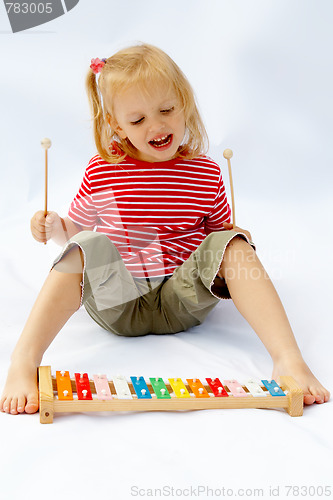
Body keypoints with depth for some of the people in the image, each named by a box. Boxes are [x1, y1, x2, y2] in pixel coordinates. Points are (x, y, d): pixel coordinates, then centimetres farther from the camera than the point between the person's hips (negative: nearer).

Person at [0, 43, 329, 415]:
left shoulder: (207, 173, 5)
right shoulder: (101, 172, 2)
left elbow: (219, 227, 19)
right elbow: (75, 228, 14)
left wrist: (237, 238, -5)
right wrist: (53, 227, -9)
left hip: (183, 300, 1)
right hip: (117, 305, -1)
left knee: (230, 243, -23)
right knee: (87, 246, -30)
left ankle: (288, 360, -33)